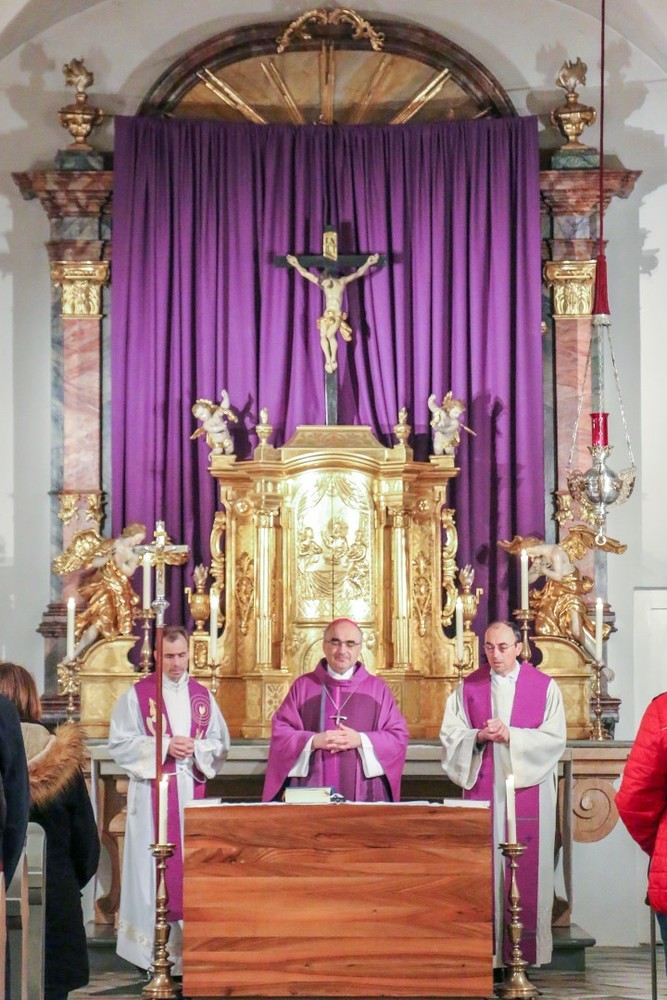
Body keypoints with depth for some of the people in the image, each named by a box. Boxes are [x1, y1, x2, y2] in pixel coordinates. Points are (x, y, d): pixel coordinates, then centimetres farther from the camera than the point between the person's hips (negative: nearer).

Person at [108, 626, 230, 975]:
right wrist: (164, 747, -15)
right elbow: (120, 743, -6)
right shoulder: (137, 695, -1)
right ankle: (154, 943, 0)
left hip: (192, 792, 3)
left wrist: (195, 748, -10)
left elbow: (220, 743, 11)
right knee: (153, 865, -4)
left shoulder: (202, 696, 11)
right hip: (152, 792, -3)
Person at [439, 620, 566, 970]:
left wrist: (511, 735, -15)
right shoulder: (469, 688, 9)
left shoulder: (544, 687, 3)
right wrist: (479, 736, -14)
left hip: (528, 789, -1)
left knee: (527, 870, -2)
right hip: (482, 789, 1)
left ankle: (527, 949, 3)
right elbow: (450, 735, 5)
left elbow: (554, 738, -4)